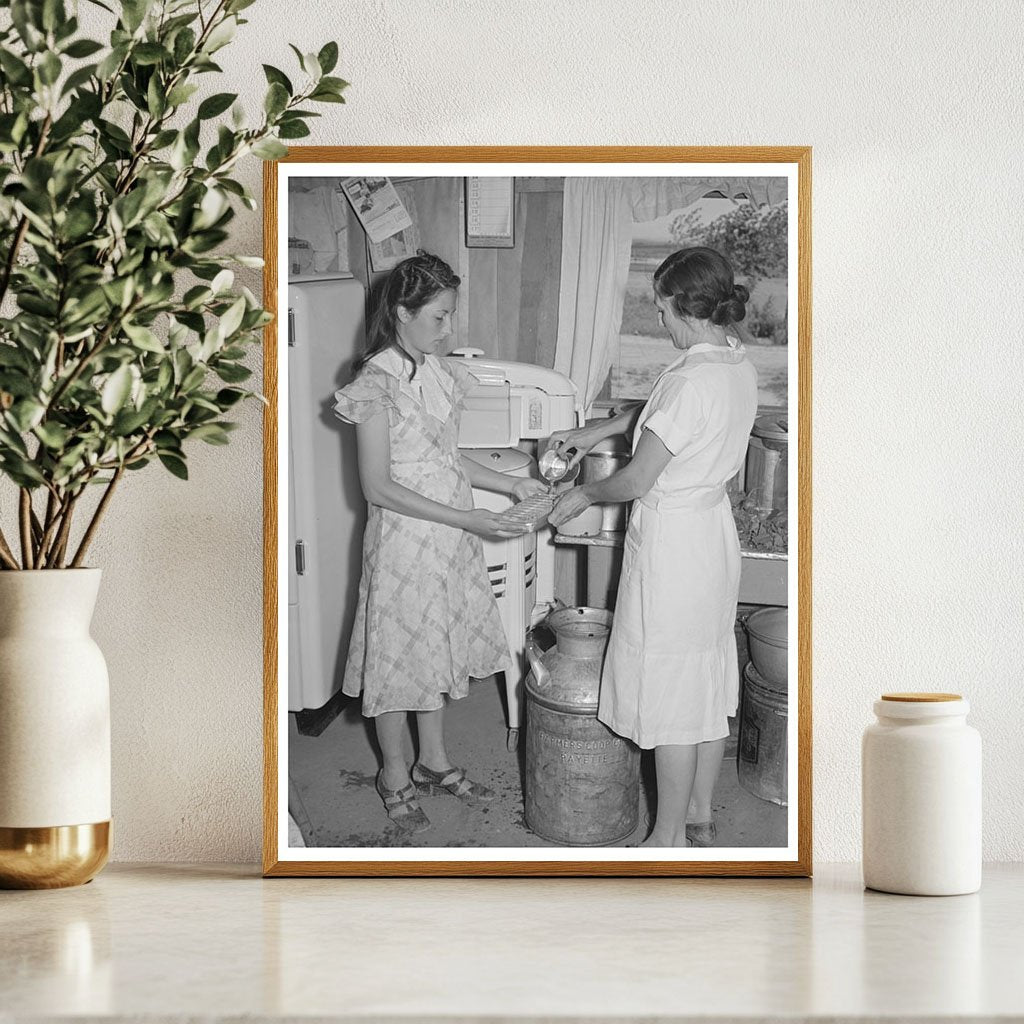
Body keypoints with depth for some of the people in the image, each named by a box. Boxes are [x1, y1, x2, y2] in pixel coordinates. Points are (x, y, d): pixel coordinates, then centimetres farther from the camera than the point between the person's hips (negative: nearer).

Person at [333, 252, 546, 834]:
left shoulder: (441, 372, 4)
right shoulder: (377, 383, -19)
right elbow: (378, 487, -20)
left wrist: (510, 484, 2)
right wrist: (465, 518, -23)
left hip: (452, 540, 7)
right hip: (405, 539, -7)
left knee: (442, 650, 18)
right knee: (401, 653, 7)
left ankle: (435, 762, 35)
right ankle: (395, 775, 24)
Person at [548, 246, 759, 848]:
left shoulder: (690, 381, -26)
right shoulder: (741, 367, 2)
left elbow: (638, 481, -20)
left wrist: (585, 496, -2)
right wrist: (597, 431, 21)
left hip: (673, 541, -9)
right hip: (717, 533, 9)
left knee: (670, 696, 3)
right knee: (710, 688, 17)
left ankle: (670, 839, 13)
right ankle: (702, 819, 30)